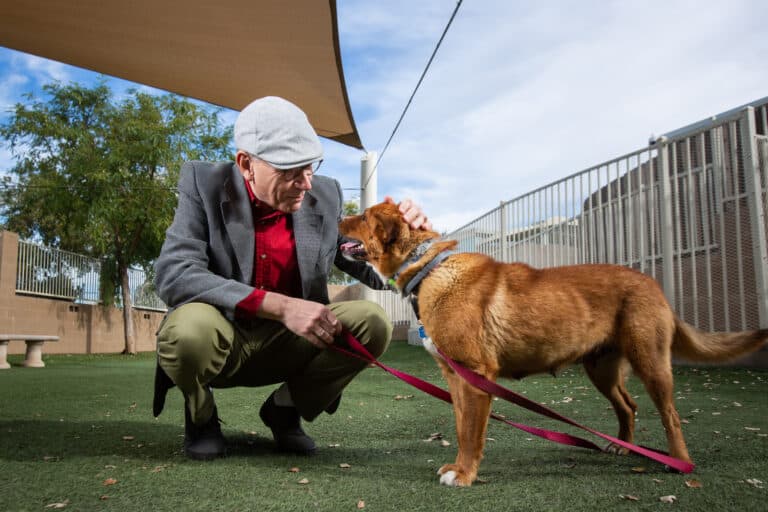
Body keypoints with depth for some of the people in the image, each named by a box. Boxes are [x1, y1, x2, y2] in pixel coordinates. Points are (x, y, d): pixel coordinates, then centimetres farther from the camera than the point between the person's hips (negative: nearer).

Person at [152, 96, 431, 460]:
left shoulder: (325, 195, -4)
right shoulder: (204, 184, -12)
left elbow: (375, 272, 3)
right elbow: (172, 273, -25)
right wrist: (280, 306, -34)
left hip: (290, 344, 3)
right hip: (219, 340, -2)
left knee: (372, 322, -19)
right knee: (188, 326, -35)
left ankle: (286, 407, 5)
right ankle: (200, 415, 1)